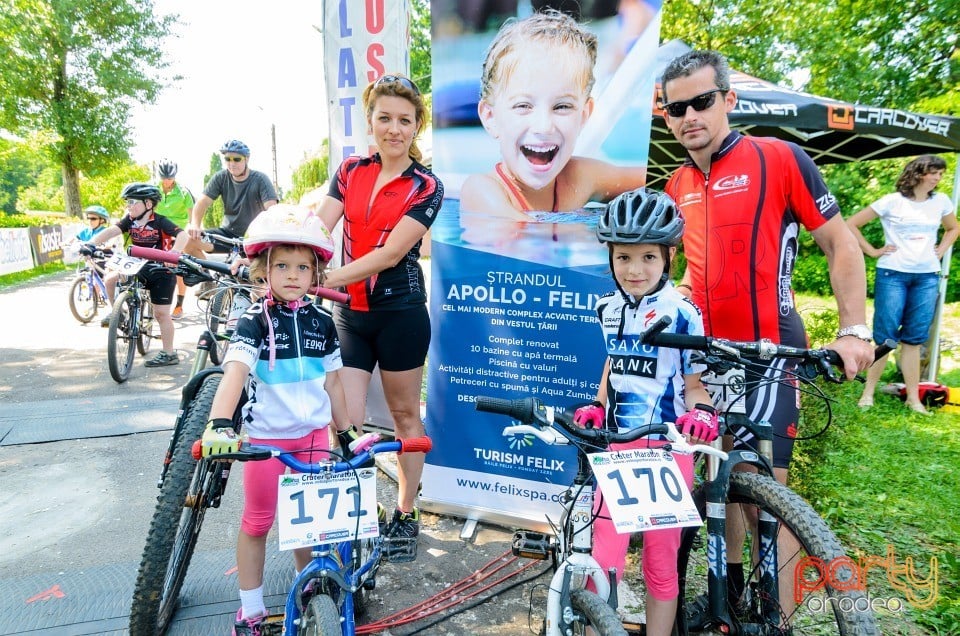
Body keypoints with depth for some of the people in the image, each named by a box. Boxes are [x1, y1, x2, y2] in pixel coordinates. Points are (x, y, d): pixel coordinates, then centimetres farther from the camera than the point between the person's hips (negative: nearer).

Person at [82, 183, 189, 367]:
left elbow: (182, 236, -30)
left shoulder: (159, 222, -17)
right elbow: (111, 231, -14)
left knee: (161, 312, -4)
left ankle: (169, 354, 6)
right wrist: (90, 244, -30)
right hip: (140, 268, 6)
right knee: (111, 279, -12)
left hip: (161, 272, -6)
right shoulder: (130, 220, -1)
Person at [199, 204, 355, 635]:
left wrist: (345, 433, 10)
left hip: (314, 436, 3)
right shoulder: (254, 322, -12)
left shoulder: (322, 323, -1)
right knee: (257, 523, 11)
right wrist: (220, 423, -43)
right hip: (265, 438, -3)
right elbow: (235, 372, -27)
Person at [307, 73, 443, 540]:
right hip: (349, 313, 3)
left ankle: (406, 513, 27)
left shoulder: (426, 187, -6)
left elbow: (390, 253, -18)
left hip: (400, 313, -3)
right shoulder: (350, 171, 6)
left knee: (404, 413, 11)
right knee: (344, 419, -2)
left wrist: (325, 280, -27)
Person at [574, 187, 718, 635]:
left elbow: (694, 383, -3)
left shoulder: (682, 313, -10)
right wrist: (596, 408, 4)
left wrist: (701, 415, -23)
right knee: (603, 560, 4)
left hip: (666, 448, -3)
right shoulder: (609, 309, 4)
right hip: (618, 446, 4)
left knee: (661, 564, 10)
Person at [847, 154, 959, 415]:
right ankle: (868, 392, 5)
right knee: (885, 336, -4)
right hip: (892, 274, -4)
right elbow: (851, 224, -3)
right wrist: (872, 251, -4)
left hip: (927, 277, 4)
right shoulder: (892, 202, -4)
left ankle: (913, 398, 12)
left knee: (914, 339, 6)